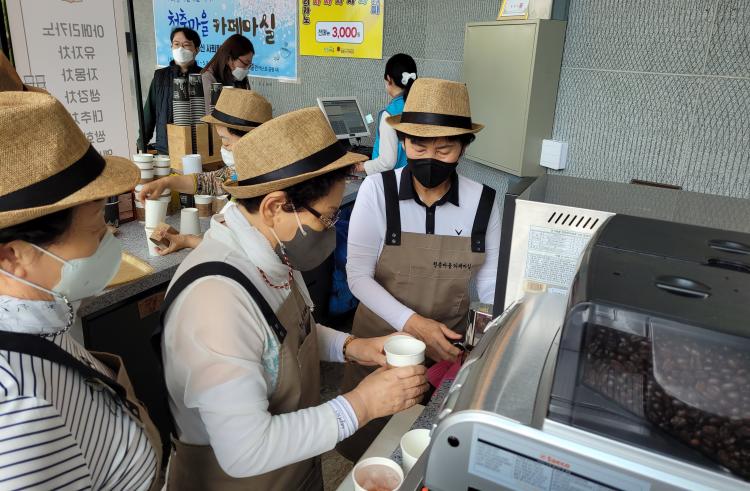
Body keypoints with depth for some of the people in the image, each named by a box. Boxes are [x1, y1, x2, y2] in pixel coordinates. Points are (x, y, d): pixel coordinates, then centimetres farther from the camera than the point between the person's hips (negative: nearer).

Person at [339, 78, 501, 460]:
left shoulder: (482, 202, -11)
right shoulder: (377, 190, -16)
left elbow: (491, 282, -4)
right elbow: (358, 275, -17)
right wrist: (410, 322, -28)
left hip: (448, 345, 1)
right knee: (367, 447, 21)